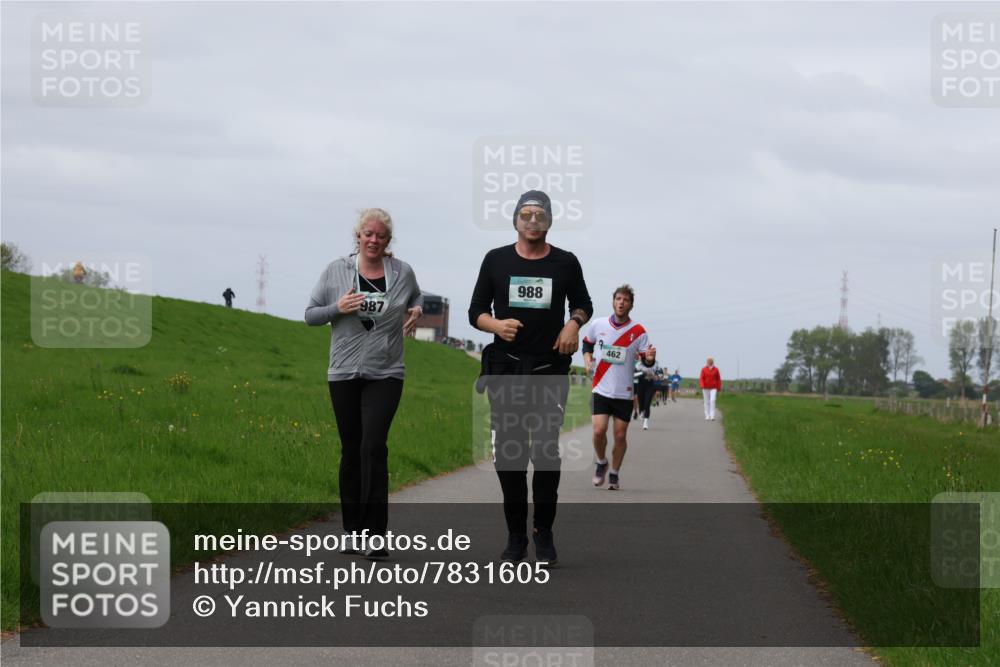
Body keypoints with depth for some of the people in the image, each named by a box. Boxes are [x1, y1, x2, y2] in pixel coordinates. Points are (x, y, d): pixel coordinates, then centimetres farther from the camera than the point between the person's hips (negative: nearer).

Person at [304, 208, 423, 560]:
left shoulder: (402, 273, 4)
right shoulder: (336, 271, 1)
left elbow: (416, 297, 26)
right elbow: (310, 314, 5)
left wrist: (417, 310, 4)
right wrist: (337, 309, -13)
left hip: (385, 375, -1)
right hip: (344, 373, 1)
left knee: (373, 447, -15)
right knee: (351, 451, 9)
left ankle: (376, 534, -16)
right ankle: (352, 530, 21)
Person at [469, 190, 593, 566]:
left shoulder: (565, 263, 5)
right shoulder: (497, 260, 5)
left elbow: (583, 304, 19)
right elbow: (476, 312, 8)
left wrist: (574, 323, -4)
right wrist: (496, 324, -14)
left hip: (549, 369, -1)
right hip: (505, 368, 1)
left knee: (546, 451, -5)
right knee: (508, 452, 1)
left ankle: (544, 534, 5)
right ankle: (515, 536, 9)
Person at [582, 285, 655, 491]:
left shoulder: (638, 331, -3)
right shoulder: (598, 325, 1)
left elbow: (646, 361, -2)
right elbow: (587, 343, 20)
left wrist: (650, 358, -26)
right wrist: (587, 358, 0)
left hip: (624, 392, 0)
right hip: (601, 389, 0)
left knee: (620, 435, 1)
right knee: (599, 430, -14)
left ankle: (614, 473, 19)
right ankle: (601, 463, 14)